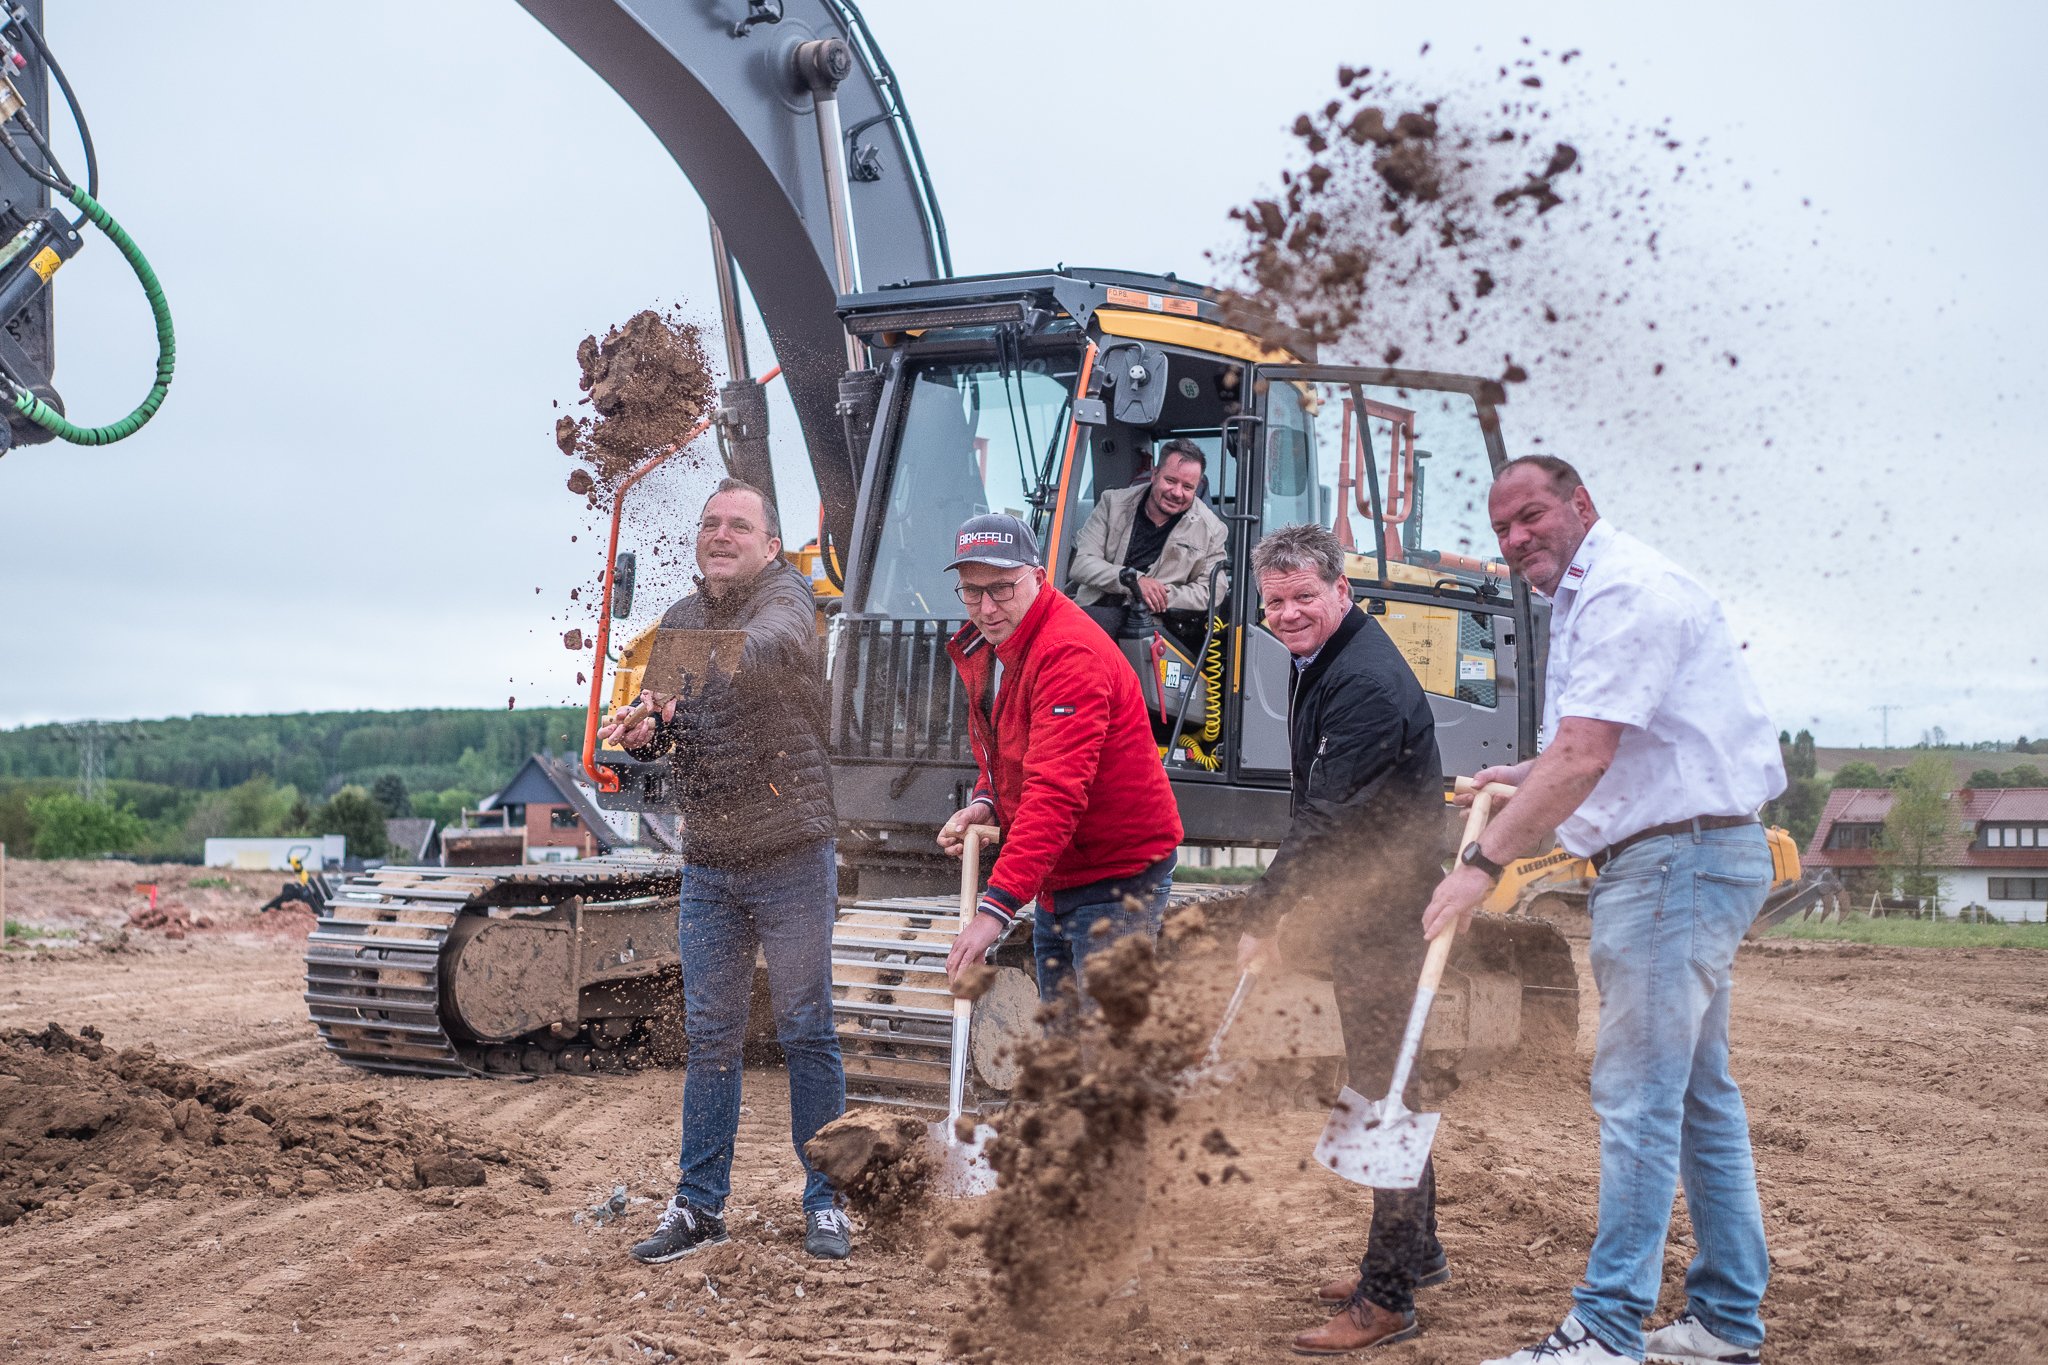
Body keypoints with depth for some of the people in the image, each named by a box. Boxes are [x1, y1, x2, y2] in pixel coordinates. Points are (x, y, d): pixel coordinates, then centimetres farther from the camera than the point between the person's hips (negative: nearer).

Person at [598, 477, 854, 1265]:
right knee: (710, 1037, 8)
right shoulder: (680, 621, 12)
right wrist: (642, 730, -14)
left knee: (807, 1033, 3)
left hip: (790, 858, -5)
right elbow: (659, 721, 11)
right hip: (707, 866, 5)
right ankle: (700, 1205, 17)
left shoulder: (784, 599, -8)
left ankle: (825, 1204, 13)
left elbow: (758, 648, -32)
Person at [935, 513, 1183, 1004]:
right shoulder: (981, 648, 7)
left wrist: (996, 907, -38)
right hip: (1056, 880, 10)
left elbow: (1056, 792, -33)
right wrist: (985, 803, -2)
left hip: (1117, 879, -10)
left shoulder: (1070, 654, -25)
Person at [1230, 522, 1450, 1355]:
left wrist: (1261, 917, -20)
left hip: (1379, 915, -11)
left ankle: (1387, 1298, -1)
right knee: (1383, 1084, 20)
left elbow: (1325, 819, -25)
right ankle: (1418, 1254, 34)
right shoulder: (1322, 664, 13)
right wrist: (1280, 907, 15)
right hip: (1359, 907, 11)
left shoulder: (1366, 683, -21)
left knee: (1381, 1095, -7)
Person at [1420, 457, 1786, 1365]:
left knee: (1639, 1095, -10)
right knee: (1697, 1094, 13)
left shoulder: (1624, 591, -14)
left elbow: (1582, 757, -22)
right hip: (1682, 860, 11)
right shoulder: (1586, 601, 20)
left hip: (1677, 859, -11)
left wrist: (1483, 864, -20)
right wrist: (1522, 779, 19)